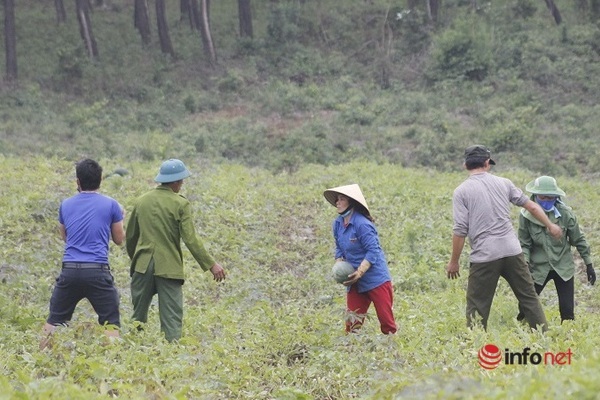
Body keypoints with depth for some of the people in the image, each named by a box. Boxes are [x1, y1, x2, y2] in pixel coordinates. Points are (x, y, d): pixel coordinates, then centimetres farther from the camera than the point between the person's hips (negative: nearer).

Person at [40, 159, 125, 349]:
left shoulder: (66, 205, 10)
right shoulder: (110, 205, 2)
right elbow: (119, 239, 11)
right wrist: (119, 217, 27)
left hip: (69, 270, 3)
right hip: (97, 271, -3)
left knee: (54, 319, 13)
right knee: (111, 322, 2)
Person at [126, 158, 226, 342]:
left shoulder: (141, 201, 9)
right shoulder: (181, 204, -7)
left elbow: (130, 236, 17)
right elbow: (190, 239, -12)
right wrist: (211, 265, -8)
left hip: (142, 265, 4)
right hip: (168, 267, -4)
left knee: (138, 316, 15)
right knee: (171, 319, -2)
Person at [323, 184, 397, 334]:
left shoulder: (362, 224, -18)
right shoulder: (337, 223, 5)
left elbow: (373, 251, -19)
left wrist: (359, 273, -25)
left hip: (376, 280, -7)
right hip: (355, 282, 7)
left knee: (386, 320, -4)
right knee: (352, 322, 6)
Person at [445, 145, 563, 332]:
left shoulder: (461, 191, -2)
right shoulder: (503, 183, 8)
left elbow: (460, 230, -7)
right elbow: (531, 205, 16)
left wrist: (454, 262, 1)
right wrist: (550, 226, 30)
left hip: (484, 257, -3)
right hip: (512, 252, 3)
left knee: (477, 307, 3)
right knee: (529, 297, 12)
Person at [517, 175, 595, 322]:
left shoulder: (565, 213, -10)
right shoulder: (526, 215, -12)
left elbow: (579, 240, 1)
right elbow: (524, 244, -5)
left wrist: (589, 265, 3)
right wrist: (525, 262, -22)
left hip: (563, 267, 1)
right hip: (538, 268, -1)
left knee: (567, 310, -1)